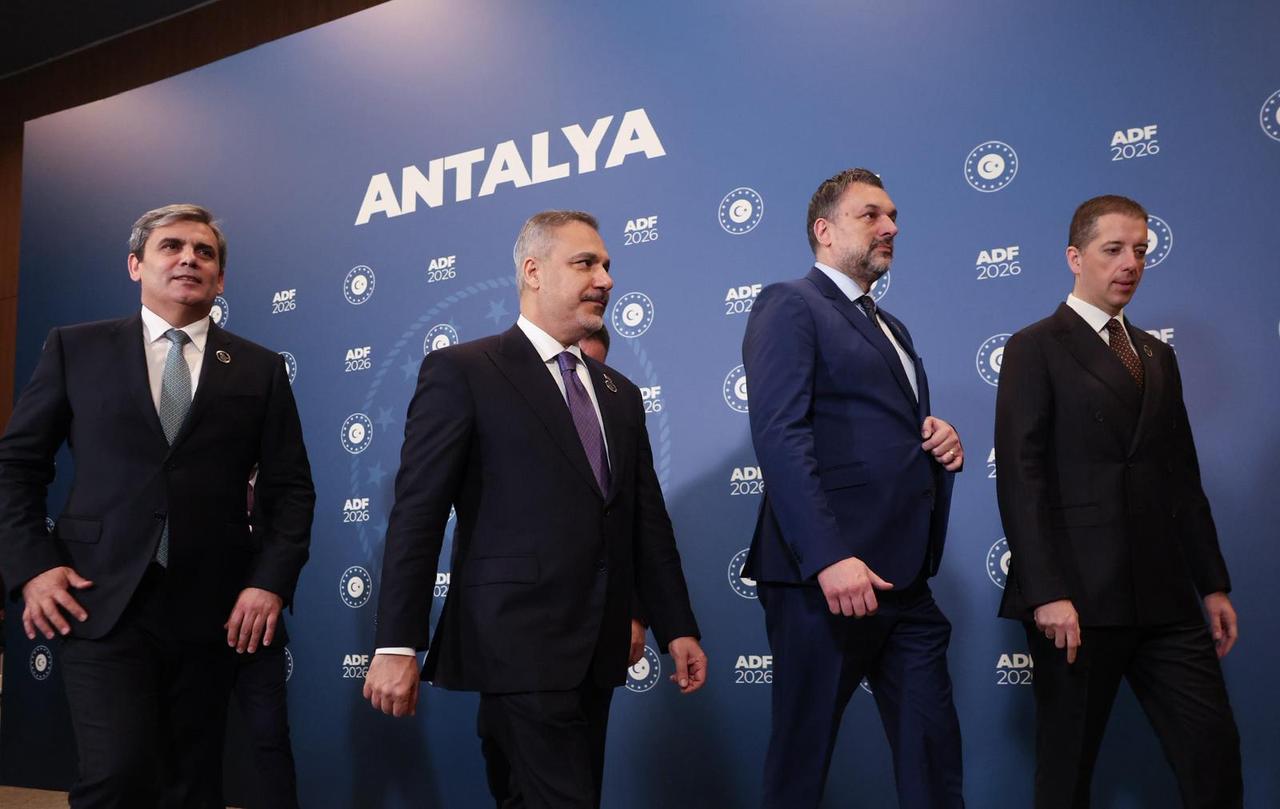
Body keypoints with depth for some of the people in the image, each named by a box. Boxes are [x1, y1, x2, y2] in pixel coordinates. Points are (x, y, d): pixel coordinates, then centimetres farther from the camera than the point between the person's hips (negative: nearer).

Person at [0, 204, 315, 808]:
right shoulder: (75, 349, 8)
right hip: (101, 600, -1)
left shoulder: (260, 369, 10)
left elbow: (290, 489, 8)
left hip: (211, 610, 2)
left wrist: (271, 582, -5)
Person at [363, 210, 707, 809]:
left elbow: (648, 520, 17)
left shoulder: (619, 394, 17)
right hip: (519, 645, -6)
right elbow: (416, 514, -9)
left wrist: (677, 627, 11)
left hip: (597, 650, 7)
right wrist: (397, 645, -14)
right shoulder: (461, 372, -3)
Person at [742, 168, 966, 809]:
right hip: (828, 575, -8)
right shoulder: (789, 306, -4)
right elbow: (780, 436, -16)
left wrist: (941, 442, 6)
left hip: (905, 579, 8)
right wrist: (829, 558, -25)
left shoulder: (890, 327, 24)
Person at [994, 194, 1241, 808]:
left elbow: (1183, 479, 18)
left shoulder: (1157, 356, 19)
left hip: (1166, 596, 6)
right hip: (1077, 597, -6)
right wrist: (1047, 594, -19)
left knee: (1215, 749, 2)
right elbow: (1021, 478, -11)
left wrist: (1213, 584, 13)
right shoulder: (1035, 348, -2)